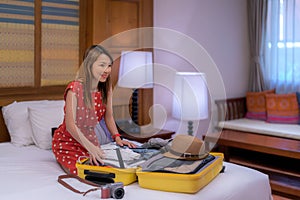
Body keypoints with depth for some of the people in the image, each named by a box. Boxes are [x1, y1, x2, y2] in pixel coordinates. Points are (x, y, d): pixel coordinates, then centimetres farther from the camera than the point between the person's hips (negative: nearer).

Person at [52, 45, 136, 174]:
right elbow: (70, 125, -28)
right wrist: (90, 147, -40)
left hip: (90, 139, 6)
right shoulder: (74, 88, -25)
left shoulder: (106, 88, -5)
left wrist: (117, 138, -14)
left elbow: (108, 116, 3)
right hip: (67, 142, -5)